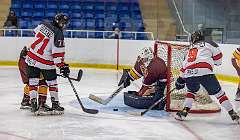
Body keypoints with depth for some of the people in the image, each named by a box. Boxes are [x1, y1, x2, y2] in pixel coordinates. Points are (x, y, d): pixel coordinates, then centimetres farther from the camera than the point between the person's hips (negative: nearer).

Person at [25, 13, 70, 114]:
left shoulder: (43, 25, 2)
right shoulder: (58, 34, -16)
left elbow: (35, 32, 22)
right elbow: (57, 53, -19)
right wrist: (62, 66, -14)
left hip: (31, 58, 6)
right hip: (46, 62, -6)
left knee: (33, 81, 9)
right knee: (52, 83, 8)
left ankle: (33, 102, 6)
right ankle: (55, 104, 11)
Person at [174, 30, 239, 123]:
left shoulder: (191, 49, 33)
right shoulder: (209, 44, 21)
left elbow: (185, 65, 34)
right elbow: (218, 56, 14)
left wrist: (181, 79, 42)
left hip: (189, 74, 4)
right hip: (204, 72, -3)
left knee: (191, 91, 30)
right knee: (218, 92, 8)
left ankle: (185, 111, 17)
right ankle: (232, 113, 6)